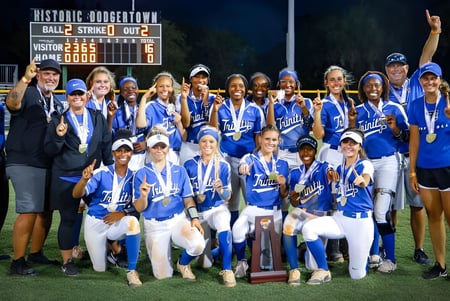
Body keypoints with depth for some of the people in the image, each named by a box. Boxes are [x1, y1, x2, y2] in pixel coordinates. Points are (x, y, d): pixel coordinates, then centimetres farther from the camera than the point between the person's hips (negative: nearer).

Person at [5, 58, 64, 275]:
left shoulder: (58, 104, 18)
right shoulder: (27, 94, -5)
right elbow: (12, 103, -29)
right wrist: (25, 78, -38)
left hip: (49, 165, 8)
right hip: (25, 164, -8)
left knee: (46, 211, 13)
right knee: (29, 212, -12)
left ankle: (36, 254, 28)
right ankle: (17, 262, -3)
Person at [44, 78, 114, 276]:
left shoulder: (98, 118, 9)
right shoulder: (58, 121, 4)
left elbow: (106, 146, 10)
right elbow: (49, 151, 1)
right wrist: (59, 136, -17)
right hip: (66, 180, -2)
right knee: (68, 219, 3)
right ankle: (67, 261, 15)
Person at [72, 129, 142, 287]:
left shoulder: (134, 177, -7)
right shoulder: (101, 173, -15)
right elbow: (76, 194, -23)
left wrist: (123, 213, -20)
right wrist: (84, 179, -44)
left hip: (118, 223, 1)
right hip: (96, 222, -1)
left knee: (133, 222, -35)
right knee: (100, 269, 6)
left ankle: (132, 271, -23)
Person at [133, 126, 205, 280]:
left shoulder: (179, 171, 7)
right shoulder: (141, 174, -1)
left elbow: (188, 198, 7)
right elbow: (139, 208, -3)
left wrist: (194, 218, -9)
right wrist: (143, 195, -24)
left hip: (179, 219, 1)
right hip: (155, 225, -1)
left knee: (198, 245, -29)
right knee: (163, 275, -3)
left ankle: (183, 263, 6)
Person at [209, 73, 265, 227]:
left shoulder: (255, 110, 1)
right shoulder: (220, 107, 0)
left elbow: (259, 137, 6)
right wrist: (215, 110, -20)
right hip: (227, 159, 1)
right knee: (230, 201, 9)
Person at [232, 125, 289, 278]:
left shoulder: (282, 164, 8)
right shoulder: (251, 158, -3)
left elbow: (284, 196, 11)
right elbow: (242, 166, -30)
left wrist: (283, 185, -11)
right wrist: (244, 168, -54)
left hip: (274, 211, 4)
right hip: (253, 209, -4)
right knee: (238, 229, -29)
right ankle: (241, 262, -2)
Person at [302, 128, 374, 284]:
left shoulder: (365, 164, -6)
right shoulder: (339, 169, 10)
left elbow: (365, 181, -30)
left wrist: (361, 181, -53)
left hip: (361, 221, -5)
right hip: (339, 218, 5)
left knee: (357, 274, -2)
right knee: (308, 228, -23)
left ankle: (357, 253, 33)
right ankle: (323, 271, -6)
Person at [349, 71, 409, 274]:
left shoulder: (394, 109, 3)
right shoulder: (358, 111, 9)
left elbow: (407, 137, 4)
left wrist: (395, 129, -14)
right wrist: (352, 122, -7)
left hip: (387, 162, -3)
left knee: (382, 211, -12)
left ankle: (390, 259, -3)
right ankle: (374, 253, 22)